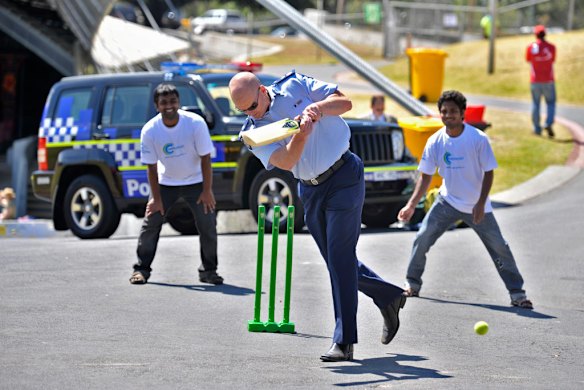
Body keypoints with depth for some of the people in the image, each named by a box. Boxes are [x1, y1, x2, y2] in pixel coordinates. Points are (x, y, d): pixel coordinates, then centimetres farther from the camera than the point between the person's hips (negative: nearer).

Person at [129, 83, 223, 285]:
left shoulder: (196, 123, -23)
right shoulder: (149, 130, -20)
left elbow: (205, 158, -17)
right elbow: (151, 167, -12)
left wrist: (207, 191, -16)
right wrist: (156, 198, -12)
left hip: (195, 181, -1)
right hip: (165, 183, 1)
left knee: (208, 224, -8)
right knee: (151, 222, -4)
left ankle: (209, 270, 5)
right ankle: (142, 268, 7)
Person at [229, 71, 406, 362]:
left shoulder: (295, 84, -8)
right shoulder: (253, 131, -4)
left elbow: (345, 102, -6)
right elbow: (284, 161, -19)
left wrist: (318, 108, -25)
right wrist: (302, 134, -36)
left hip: (343, 177, -5)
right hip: (309, 190, 5)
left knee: (340, 256, -11)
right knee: (335, 260, 11)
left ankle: (344, 341, -12)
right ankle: (389, 297, 34)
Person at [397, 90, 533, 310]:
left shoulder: (478, 139, -16)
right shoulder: (435, 142, -7)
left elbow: (489, 172, -10)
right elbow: (425, 176, 0)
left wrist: (481, 204, -19)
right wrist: (411, 205, -8)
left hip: (476, 206, -2)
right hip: (447, 201, 2)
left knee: (499, 248, -5)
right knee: (422, 238, -11)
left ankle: (517, 293, 5)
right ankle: (412, 284, 7)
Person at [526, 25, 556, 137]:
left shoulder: (530, 47, -7)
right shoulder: (551, 47, -7)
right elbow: (552, 60, 7)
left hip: (535, 80, 0)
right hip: (548, 80, 0)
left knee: (535, 104, 10)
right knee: (551, 103, 9)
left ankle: (537, 129, 12)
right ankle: (549, 124, -12)